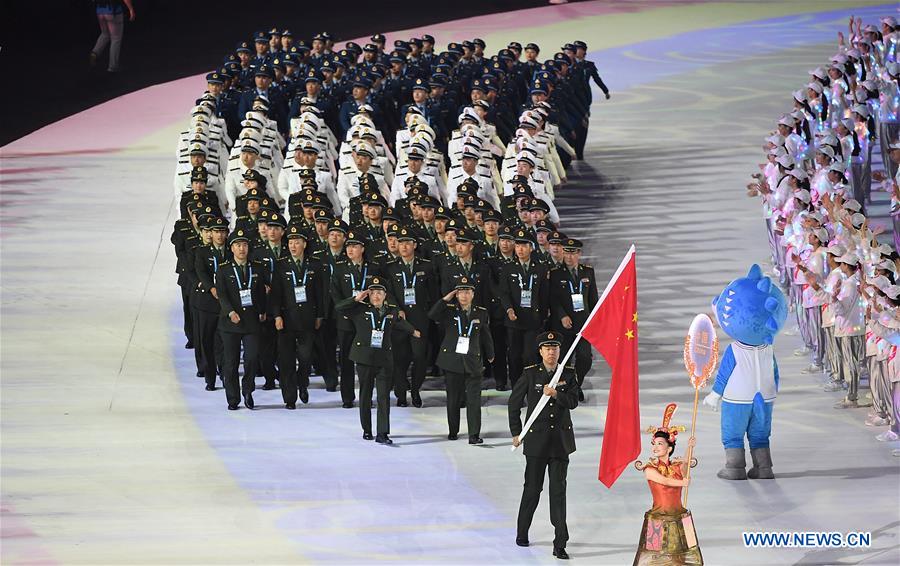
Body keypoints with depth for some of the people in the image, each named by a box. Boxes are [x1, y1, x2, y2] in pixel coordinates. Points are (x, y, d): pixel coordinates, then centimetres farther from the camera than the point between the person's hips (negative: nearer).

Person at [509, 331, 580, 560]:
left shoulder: (568, 374, 5)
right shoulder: (530, 374, 0)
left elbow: (573, 401, -3)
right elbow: (514, 402, 6)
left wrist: (556, 394, -21)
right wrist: (516, 433, 6)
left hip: (561, 440, 1)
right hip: (536, 440, -1)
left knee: (558, 490, -2)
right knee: (532, 489, 5)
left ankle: (560, 543, -3)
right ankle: (522, 533, 26)